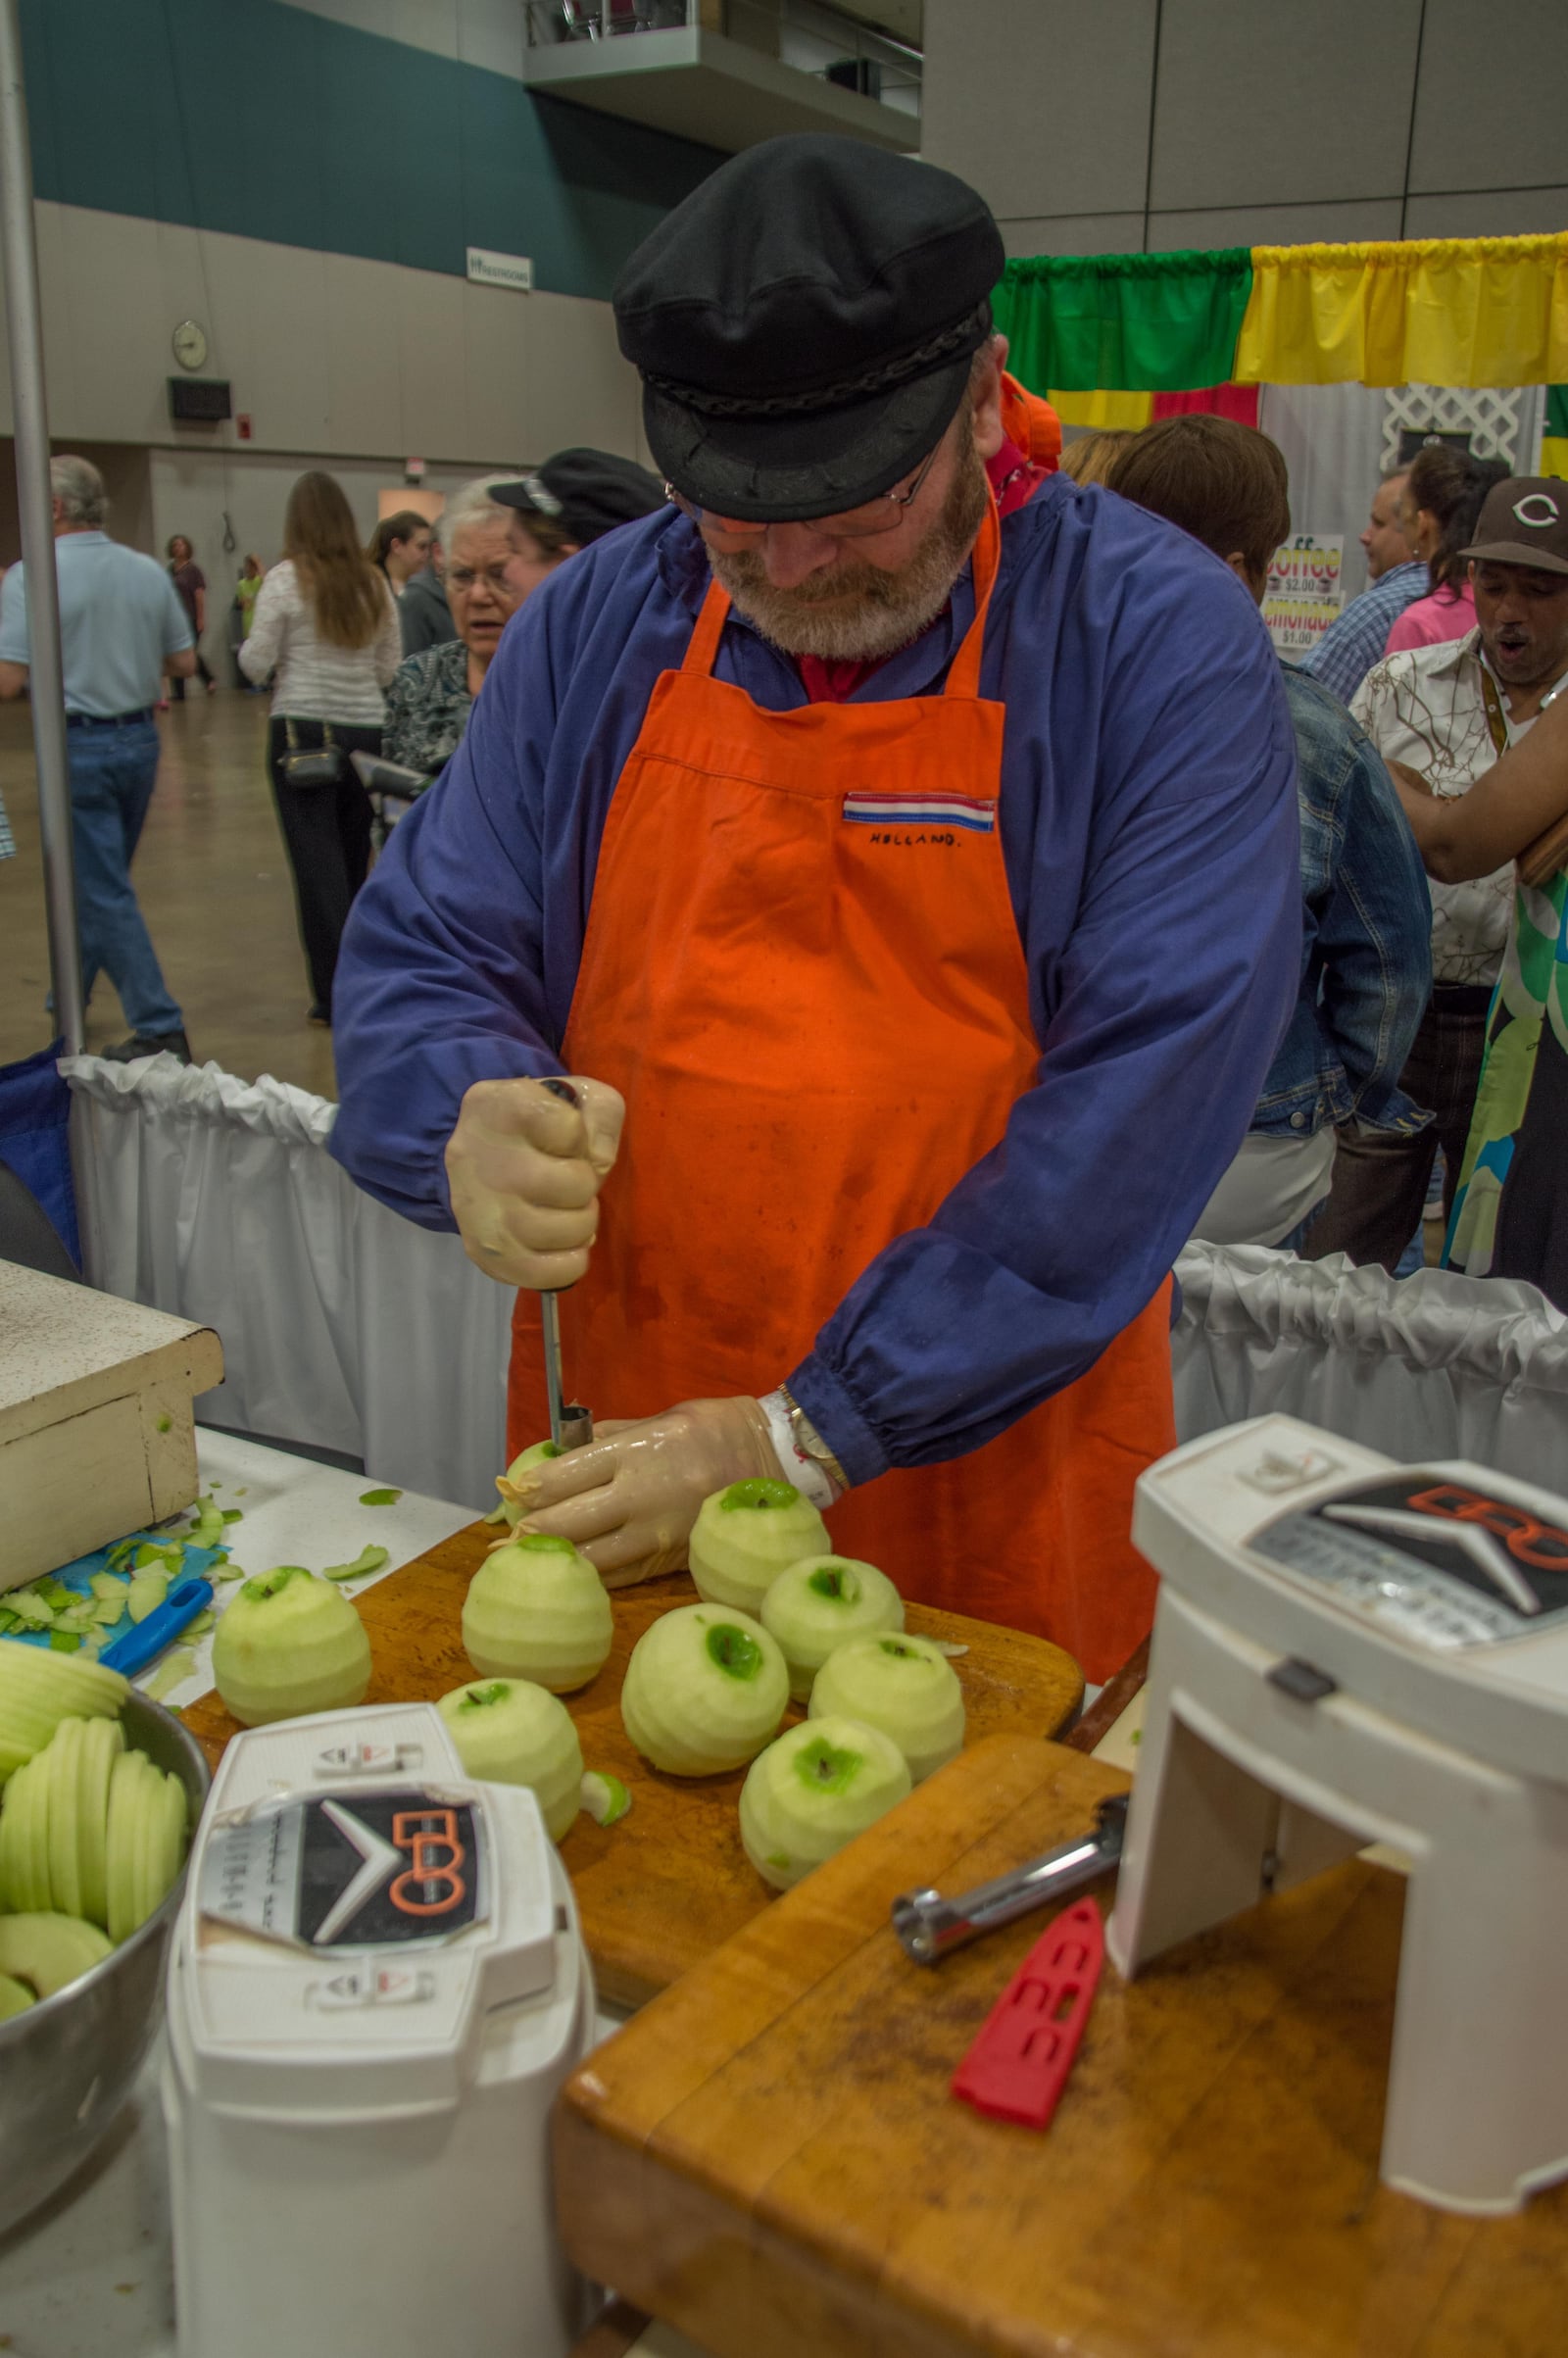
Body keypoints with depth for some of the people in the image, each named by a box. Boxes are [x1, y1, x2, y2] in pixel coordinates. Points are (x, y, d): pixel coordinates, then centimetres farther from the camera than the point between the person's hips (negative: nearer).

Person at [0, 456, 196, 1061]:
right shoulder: (148, 571, 2)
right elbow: (184, 662, 8)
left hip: (77, 745, -6)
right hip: (139, 740, 6)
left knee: (104, 895, -1)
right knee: (99, 881, 20)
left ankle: (159, 1029, -4)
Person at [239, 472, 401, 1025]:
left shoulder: (286, 579, -6)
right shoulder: (373, 584, 6)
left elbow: (256, 664, -5)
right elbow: (391, 668, 10)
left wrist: (251, 645, 15)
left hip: (303, 730, -4)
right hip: (365, 728, 4)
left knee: (318, 864, 0)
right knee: (354, 858, 15)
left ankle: (334, 996, -1)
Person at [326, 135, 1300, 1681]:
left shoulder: (1159, 644, -12)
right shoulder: (595, 622, 0)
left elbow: (1150, 1086, -19)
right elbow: (415, 955, 4)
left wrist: (812, 1434, -22)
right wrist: (470, 1122, -21)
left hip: (986, 1482, -3)